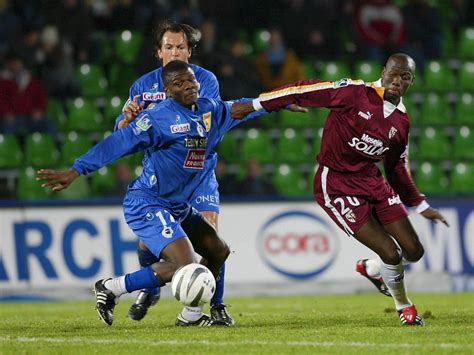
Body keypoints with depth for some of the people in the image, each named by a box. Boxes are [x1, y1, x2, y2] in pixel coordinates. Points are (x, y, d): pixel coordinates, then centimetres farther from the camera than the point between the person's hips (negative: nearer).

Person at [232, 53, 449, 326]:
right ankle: (404, 306, 17)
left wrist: (421, 205, 18)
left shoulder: (402, 122, 6)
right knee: (391, 253, -12)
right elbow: (305, 91, -11)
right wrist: (254, 106, -11)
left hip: (371, 180, 7)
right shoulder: (355, 92, -14)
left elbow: (397, 168, 18)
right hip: (337, 186, -7)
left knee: (414, 251, 1)